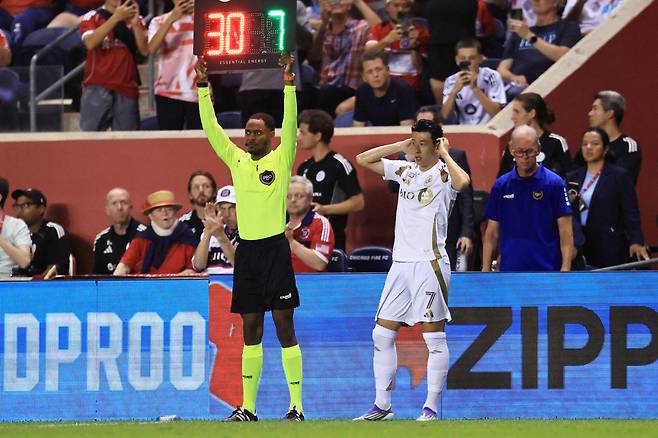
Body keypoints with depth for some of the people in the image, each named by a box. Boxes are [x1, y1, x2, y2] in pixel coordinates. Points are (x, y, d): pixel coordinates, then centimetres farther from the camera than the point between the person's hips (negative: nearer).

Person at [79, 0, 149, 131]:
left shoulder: (134, 18, 14)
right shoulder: (91, 18, 5)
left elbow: (145, 50, 2)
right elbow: (90, 43, -15)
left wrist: (135, 24, -13)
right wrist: (116, 17, -20)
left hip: (127, 88, 3)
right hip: (97, 87, -3)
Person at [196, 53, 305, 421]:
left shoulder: (282, 159, 0)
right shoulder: (237, 160, 12)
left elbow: (290, 125, -12)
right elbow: (211, 128, 10)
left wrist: (289, 85, -21)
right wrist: (203, 87, 3)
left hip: (275, 248, -5)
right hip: (246, 250, 5)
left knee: (284, 325, -5)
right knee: (251, 328, 8)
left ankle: (297, 405, -5)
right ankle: (248, 407, 9)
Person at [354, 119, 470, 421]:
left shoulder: (443, 174, -5)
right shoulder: (405, 170, 14)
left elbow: (462, 182, -29)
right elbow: (362, 159, 21)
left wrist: (445, 154, -13)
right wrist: (401, 146, 12)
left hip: (429, 263, -7)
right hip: (400, 262, 7)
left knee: (434, 337, -4)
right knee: (382, 334, 6)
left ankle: (431, 408, -3)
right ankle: (382, 405, 11)